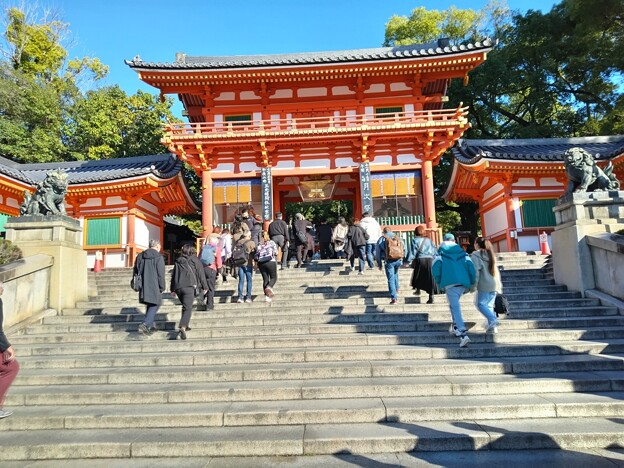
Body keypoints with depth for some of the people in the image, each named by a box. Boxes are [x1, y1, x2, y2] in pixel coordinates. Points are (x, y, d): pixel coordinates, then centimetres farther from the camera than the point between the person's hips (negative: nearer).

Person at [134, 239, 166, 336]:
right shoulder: (158, 257, -10)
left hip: (143, 287, 7)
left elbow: (135, 272, 17)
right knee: (155, 305, 1)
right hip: (154, 287, -7)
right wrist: (162, 287, -2)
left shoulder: (140, 256, 12)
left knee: (149, 306, 19)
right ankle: (145, 325, -14)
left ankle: (150, 326, 23)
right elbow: (161, 274, -12)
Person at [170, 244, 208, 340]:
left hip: (178, 287, 5)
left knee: (186, 306, 23)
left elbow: (173, 275, 16)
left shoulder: (178, 261, 14)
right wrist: (205, 286, 8)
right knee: (188, 308, -10)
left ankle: (184, 325, 27)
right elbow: (201, 273, 3)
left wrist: (172, 289, 22)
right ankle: (182, 328, -26)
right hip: (189, 287, -4)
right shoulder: (195, 260, 4)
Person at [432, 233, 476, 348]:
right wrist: (472, 283, 13)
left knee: (456, 308, -7)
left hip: (450, 283, -4)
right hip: (464, 283, 4)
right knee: (454, 304, 27)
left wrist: (439, 283, 9)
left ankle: (463, 334, -19)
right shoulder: (462, 252, 18)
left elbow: (435, 267, -2)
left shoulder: (440, 252, 10)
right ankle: (455, 326, 26)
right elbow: (470, 266, 7)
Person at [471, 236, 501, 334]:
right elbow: (496, 270, 19)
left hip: (484, 285, -7)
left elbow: (476, 270, -15)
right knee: (489, 305, 11)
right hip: (494, 284, 7)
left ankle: (493, 320, -15)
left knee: (480, 304, 0)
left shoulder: (476, 255, -6)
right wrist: (499, 284, 22)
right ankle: (492, 326, 10)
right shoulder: (490, 254, 16)